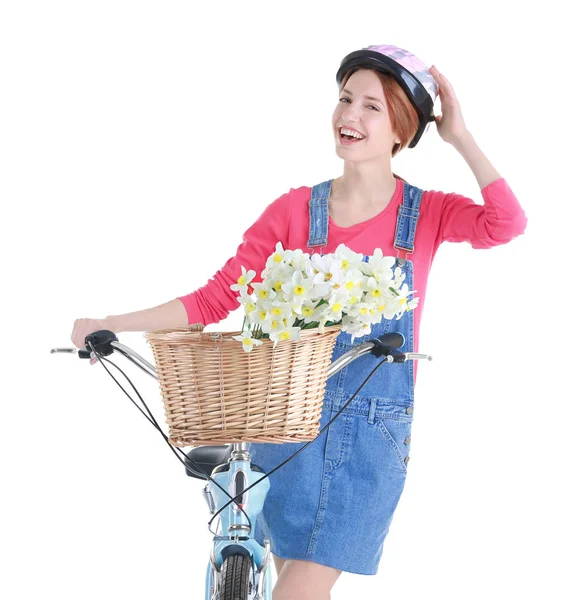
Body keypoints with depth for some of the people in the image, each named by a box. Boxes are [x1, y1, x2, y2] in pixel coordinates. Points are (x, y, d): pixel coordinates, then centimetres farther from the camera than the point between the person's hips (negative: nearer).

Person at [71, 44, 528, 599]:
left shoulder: (426, 212, -2)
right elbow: (215, 299, -2)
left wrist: (458, 135, -16)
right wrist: (110, 325, -9)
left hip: (374, 430, -2)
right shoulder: (296, 210, 0)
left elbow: (505, 225, -23)